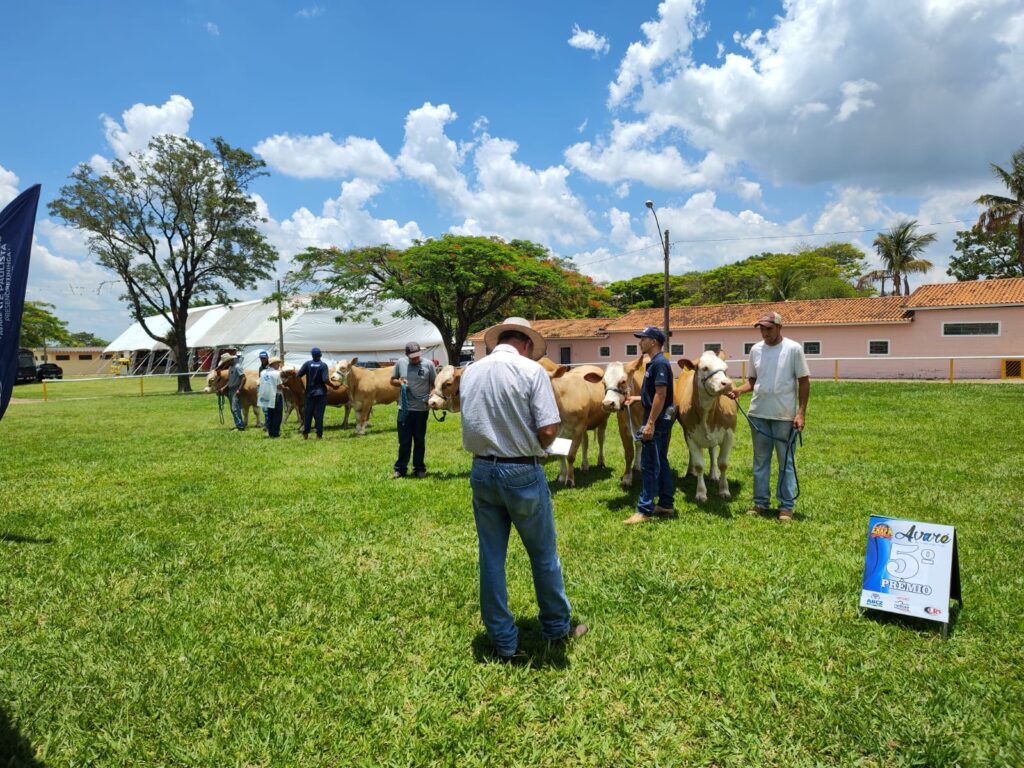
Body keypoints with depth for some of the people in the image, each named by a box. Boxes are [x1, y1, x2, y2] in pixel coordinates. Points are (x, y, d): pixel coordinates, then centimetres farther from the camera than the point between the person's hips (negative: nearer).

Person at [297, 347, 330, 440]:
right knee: (319, 414, 0)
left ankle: (305, 434, 19)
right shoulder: (323, 365, -8)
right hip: (321, 393, -2)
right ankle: (319, 435, -1)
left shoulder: (307, 364, -2)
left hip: (309, 393, 2)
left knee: (308, 414, 12)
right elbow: (325, 380, -17)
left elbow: (298, 375, -5)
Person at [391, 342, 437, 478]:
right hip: (404, 409, 1)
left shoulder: (428, 364, -5)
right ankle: (400, 469, 15)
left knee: (419, 440, 10)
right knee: (404, 441, 7)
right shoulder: (400, 363, 1)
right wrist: (399, 382, -11)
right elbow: (392, 381, 11)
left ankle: (419, 468, 20)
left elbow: (435, 384, 0)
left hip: (422, 409, -1)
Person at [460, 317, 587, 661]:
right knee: (544, 554, 14)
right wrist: (537, 446, 5)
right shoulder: (532, 370, -10)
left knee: (491, 558, 12)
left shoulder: (470, 372, 5)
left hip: (482, 470, 4)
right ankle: (557, 628, 31)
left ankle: (503, 642, 22)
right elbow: (548, 430, -16)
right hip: (522, 472, -4)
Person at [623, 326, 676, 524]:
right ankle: (666, 505, 22)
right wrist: (637, 398, 22)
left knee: (649, 465, -7)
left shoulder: (659, 363, -16)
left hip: (657, 421, -10)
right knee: (660, 463, 14)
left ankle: (645, 510, -3)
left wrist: (650, 423, -24)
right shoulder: (656, 363, 14)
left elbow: (661, 395, -23)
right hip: (660, 421, 10)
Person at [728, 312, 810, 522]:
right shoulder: (756, 349, 5)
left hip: (785, 416, -4)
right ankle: (761, 503, 23)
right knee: (760, 460, 12)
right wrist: (739, 390, -8)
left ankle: (786, 506, 14)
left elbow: (804, 382, -5)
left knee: (786, 462, 5)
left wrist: (801, 413, -11)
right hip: (758, 414, 4)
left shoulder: (793, 349, -7)